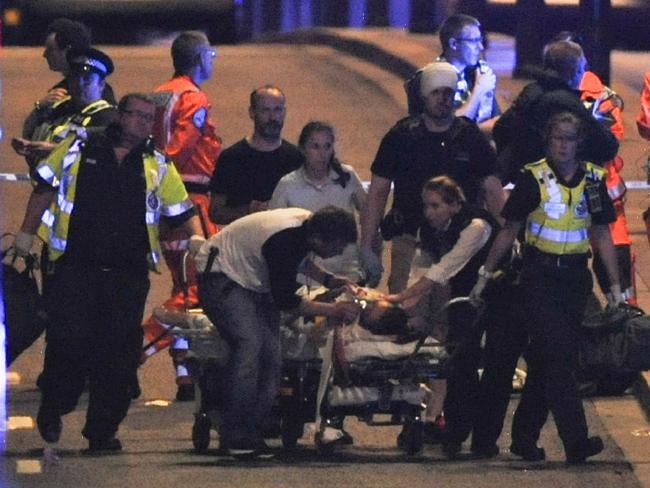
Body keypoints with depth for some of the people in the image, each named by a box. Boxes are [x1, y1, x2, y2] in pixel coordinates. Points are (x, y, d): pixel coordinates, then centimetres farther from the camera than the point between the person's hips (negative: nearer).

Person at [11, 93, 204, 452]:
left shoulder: (158, 166, 13)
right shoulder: (78, 149, 8)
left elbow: (183, 211, 15)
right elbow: (45, 189, 13)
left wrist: (197, 237, -4)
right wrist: (27, 233, 9)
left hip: (128, 274, 2)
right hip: (75, 269, -2)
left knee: (118, 354, -2)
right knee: (68, 342, -7)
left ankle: (102, 430, 7)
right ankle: (52, 412, 17)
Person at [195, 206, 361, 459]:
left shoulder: (309, 223, -7)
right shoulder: (283, 241, -34)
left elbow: (301, 260, 16)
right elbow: (285, 300, -27)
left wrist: (329, 280, 0)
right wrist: (333, 310, -24)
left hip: (254, 283, 9)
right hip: (221, 274, -9)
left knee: (270, 352, -6)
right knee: (250, 343, -26)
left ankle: (253, 434, -5)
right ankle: (236, 437, -24)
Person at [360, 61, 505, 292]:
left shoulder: (471, 138, 6)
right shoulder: (401, 137, 5)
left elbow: (493, 192, 9)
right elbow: (377, 193, 7)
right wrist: (366, 248, 1)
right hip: (409, 243, 0)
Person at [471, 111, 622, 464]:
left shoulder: (593, 180, 8)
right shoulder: (532, 178, -3)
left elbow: (602, 235, 12)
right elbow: (509, 230, 3)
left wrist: (615, 284, 9)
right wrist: (486, 273, 2)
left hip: (575, 276, 4)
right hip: (539, 275, -4)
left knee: (545, 360, 7)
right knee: (558, 355, -14)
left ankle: (524, 438, 17)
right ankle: (576, 442, -19)